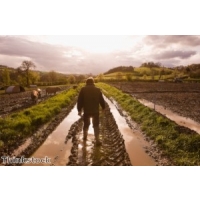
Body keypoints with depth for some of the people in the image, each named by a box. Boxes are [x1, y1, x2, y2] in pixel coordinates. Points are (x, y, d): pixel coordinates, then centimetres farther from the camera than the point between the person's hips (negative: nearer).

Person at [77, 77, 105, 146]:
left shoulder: (83, 89, -5)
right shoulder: (97, 90, -1)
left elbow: (79, 101, -6)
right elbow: (101, 100, 6)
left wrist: (79, 110, 3)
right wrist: (103, 107, 22)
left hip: (86, 111, 0)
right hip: (95, 111, 0)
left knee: (86, 124, 21)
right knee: (96, 125, 10)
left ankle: (85, 136, 38)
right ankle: (97, 140, 7)